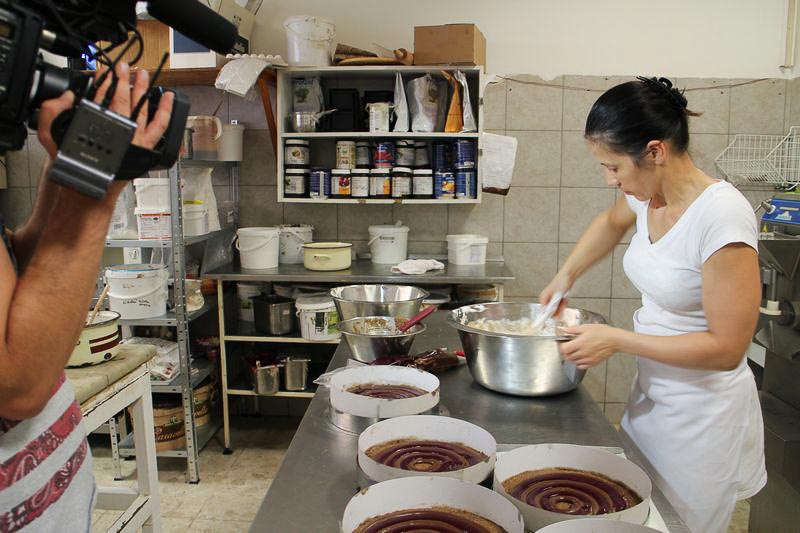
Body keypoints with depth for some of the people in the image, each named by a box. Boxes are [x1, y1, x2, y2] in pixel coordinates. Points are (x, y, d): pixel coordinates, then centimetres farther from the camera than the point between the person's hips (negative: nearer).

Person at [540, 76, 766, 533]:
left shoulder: (722, 216, -25)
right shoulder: (648, 196, -3)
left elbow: (726, 349, -24)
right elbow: (611, 223, 23)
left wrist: (617, 340, -21)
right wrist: (565, 277, 14)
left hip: (703, 414, -7)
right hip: (650, 395, 7)